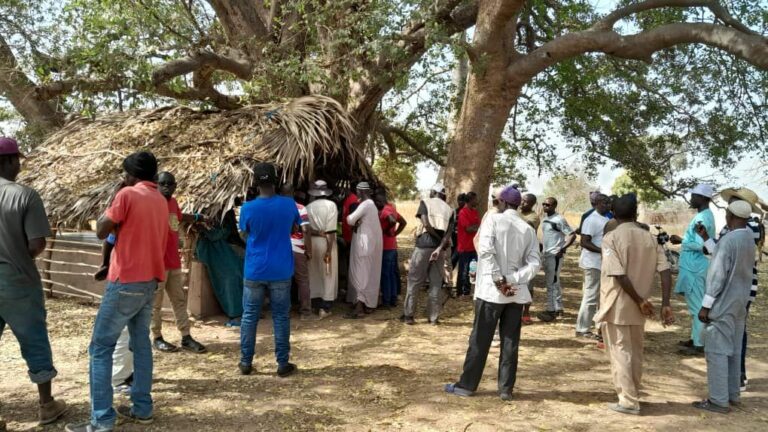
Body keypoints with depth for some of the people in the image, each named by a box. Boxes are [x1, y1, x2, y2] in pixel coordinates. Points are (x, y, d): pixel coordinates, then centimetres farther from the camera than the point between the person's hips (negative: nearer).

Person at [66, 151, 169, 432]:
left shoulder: (127, 194, -11)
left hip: (127, 282, -8)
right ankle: (142, 408, 18)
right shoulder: (161, 200, 13)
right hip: (150, 280, 8)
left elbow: (102, 232, -6)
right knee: (141, 343, 14)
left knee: (101, 346, -2)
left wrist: (108, 209, 7)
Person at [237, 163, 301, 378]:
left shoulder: (248, 208, -11)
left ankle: (246, 362, 19)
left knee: (249, 317, 12)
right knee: (281, 317, 8)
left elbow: (245, 233, 6)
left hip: (254, 271, 0)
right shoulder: (288, 204, -8)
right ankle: (283, 364, 13)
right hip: (280, 271, 1)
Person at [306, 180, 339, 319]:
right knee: (328, 275, 5)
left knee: (314, 274, 13)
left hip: (312, 241, 4)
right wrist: (329, 249, -14)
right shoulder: (331, 205, -8)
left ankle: (317, 305, 21)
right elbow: (331, 229, -15)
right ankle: (325, 307, 4)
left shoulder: (309, 207, 3)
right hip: (326, 241, -4)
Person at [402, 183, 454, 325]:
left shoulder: (425, 202, 5)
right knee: (436, 284, 9)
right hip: (439, 249, 3)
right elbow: (449, 232, -2)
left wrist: (438, 238, 1)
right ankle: (433, 317, 11)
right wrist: (440, 247, -11)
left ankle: (408, 315, 9)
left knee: (414, 281, 6)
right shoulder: (449, 210, 14)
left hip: (423, 246, -3)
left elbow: (426, 223, -11)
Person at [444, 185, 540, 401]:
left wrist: (499, 280, -15)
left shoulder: (494, 220, -5)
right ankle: (506, 388, 14)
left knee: (480, 340, 4)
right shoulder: (528, 229, 7)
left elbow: (486, 250, -18)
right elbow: (534, 262, -3)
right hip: (517, 292, 4)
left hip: (491, 289, -4)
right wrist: (513, 280, -9)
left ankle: (467, 385, 13)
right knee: (510, 341, 10)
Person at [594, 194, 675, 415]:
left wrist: (640, 301, -12)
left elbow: (619, 275, -20)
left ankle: (628, 401, 6)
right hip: (638, 307, 5)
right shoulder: (650, 238, 2)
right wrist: (665, 304, -5)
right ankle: (633, 396, 29)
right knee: (635, 352, 17)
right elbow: (665, 271, -5)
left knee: (620, 352, 4)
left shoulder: (611, 238, -12)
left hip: (617, 306, -5)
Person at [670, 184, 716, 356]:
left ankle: (699, 345, 1)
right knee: (696, 305, 16)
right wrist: (683, 240, 14)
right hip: (694, 266, 11)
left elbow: (700, 245, -23)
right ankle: (695, 339, 26)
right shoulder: (705, 215, 14)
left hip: (694, 268, -11)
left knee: (696, 306, -5)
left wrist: (681, 241, -13)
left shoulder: (702, 218, -19)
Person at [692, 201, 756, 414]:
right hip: (739, 304, 9)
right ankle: (732, 394, 26)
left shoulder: (728, 240, -20)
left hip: (723, 305, -9)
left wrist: (705, 306, -16)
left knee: (717, 351, -2)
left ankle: (719, 400, 3)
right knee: (733, 351, 16)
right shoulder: (749, 239, 6)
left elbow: (718, 275, -21)